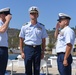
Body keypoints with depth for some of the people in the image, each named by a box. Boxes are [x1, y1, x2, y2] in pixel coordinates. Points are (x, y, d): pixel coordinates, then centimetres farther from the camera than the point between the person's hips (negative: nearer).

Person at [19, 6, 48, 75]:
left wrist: (43, 52, 4)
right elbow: (21, 40, 3)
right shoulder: (25, 26, 0)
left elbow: (43, 41, 7)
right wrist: (22, 52, -2)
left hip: (37, 49, 1)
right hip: (28, 48, -1)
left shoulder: (41, 27, 4)